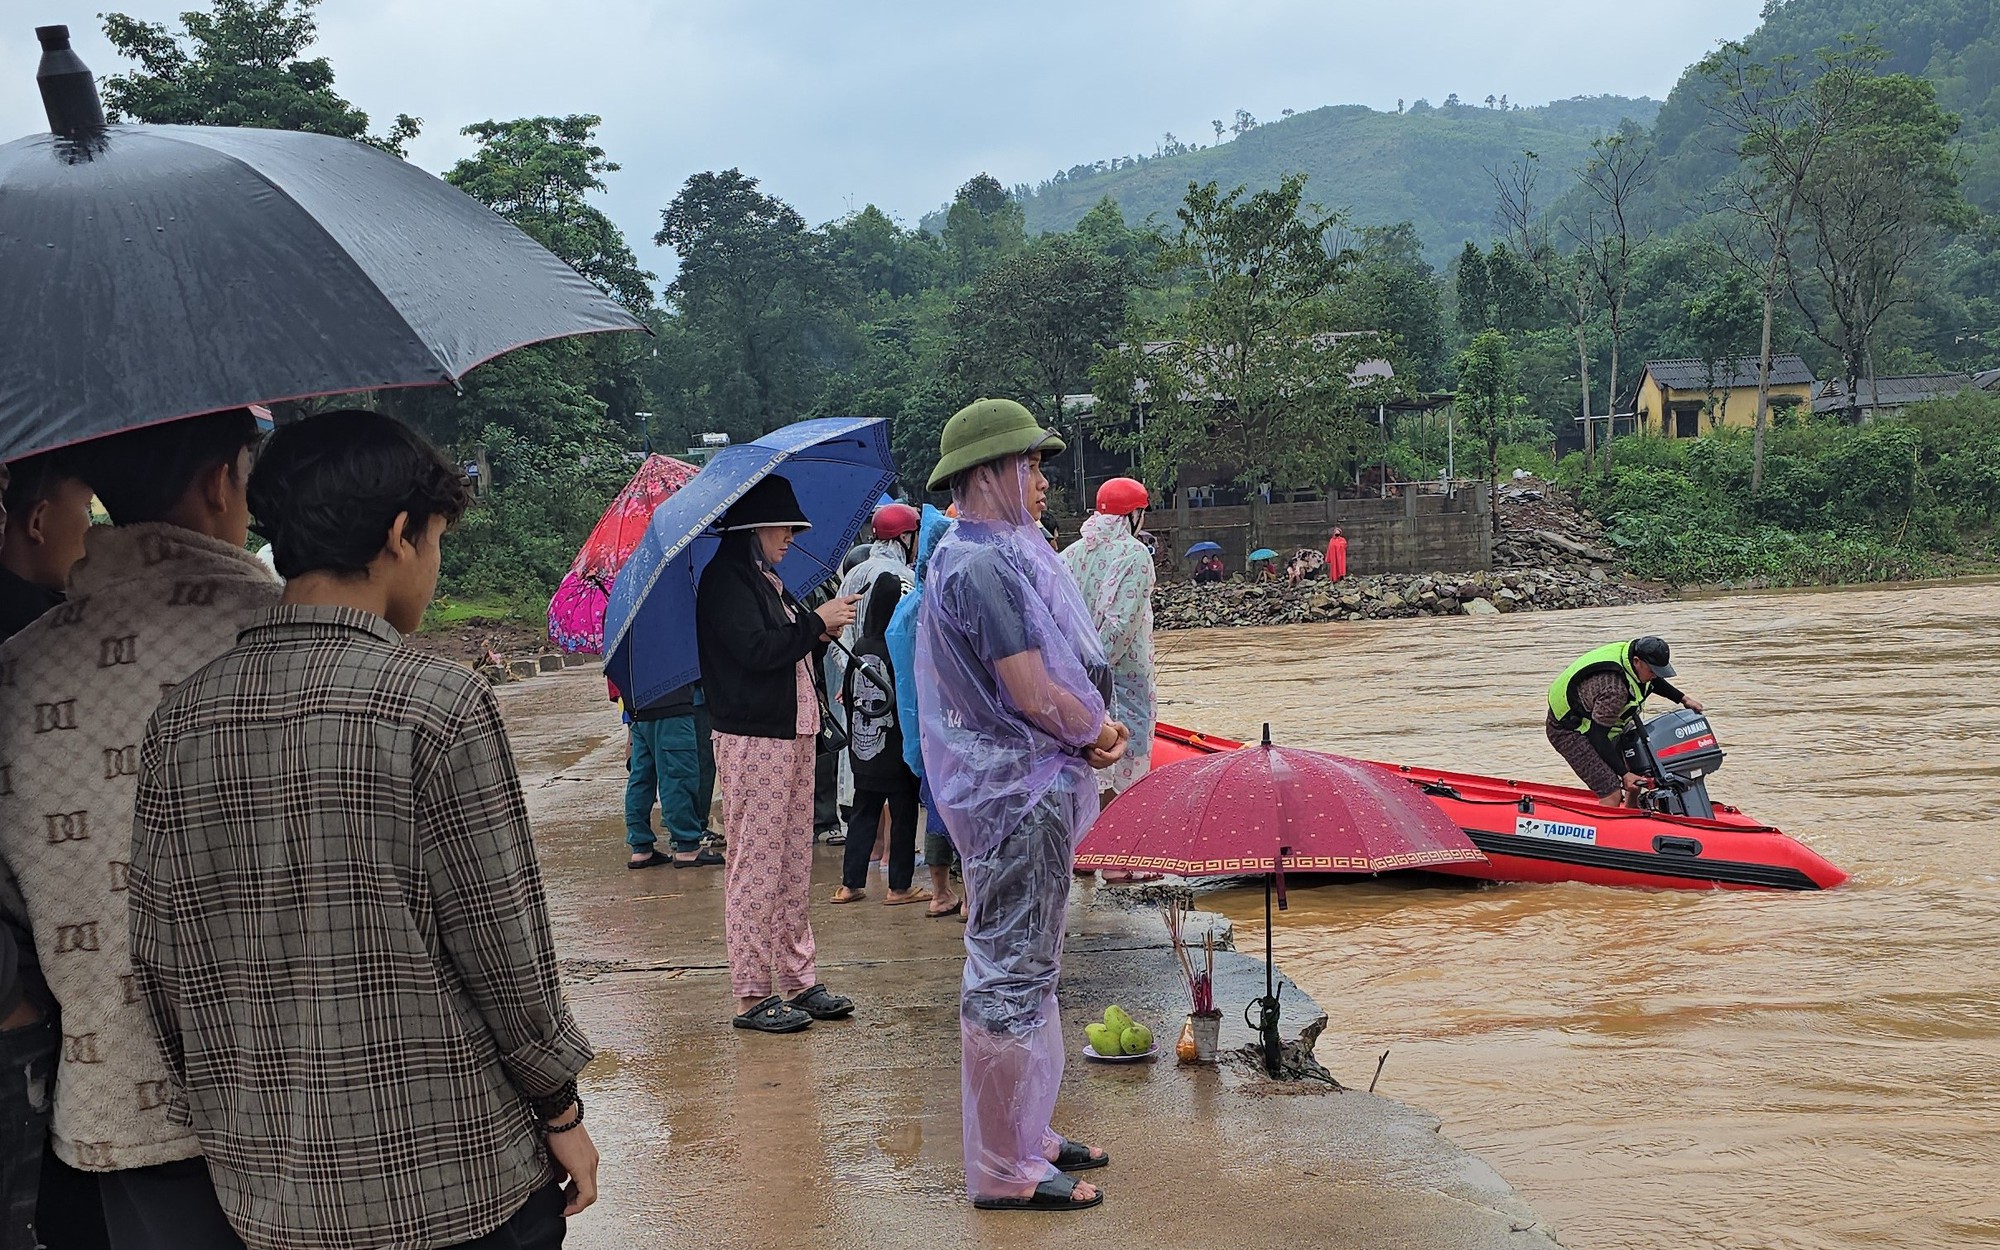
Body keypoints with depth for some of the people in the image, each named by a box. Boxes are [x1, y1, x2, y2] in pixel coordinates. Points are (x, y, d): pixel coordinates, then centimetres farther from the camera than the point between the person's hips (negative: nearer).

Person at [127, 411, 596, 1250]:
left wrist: (216, 1115, 17)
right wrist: (560, 1108, 1)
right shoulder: (438, 704, -14)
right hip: (456, 1182, -5)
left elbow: (159, 961, 5)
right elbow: (503, 944, -12)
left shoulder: (180, 719, 1)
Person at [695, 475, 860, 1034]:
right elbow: (757, 650, -23)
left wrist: (817, 634, 6)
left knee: (795, 866, 12)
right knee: (756, 868, -5)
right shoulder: (725, 580, -11)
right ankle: (752, 996, 1)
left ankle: (797, 980, 18)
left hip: (792, 735, 10)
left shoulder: (767, 582, 19)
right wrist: (817, 622, -12)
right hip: (753, 741, -10)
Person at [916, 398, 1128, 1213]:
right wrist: (1100, 733, -6)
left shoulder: (1001, 554, 13)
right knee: (1010, 974, -3)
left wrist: (1093, 727, 0)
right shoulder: (983, 564, -19)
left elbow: (1054, 673, 17)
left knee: (1025, 967, 18)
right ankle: (1005, 1169, 6)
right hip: (1017, 791, -11)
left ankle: (1025, 1133, 30)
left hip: (1032, 786, 11)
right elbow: (1035, 696, -24)